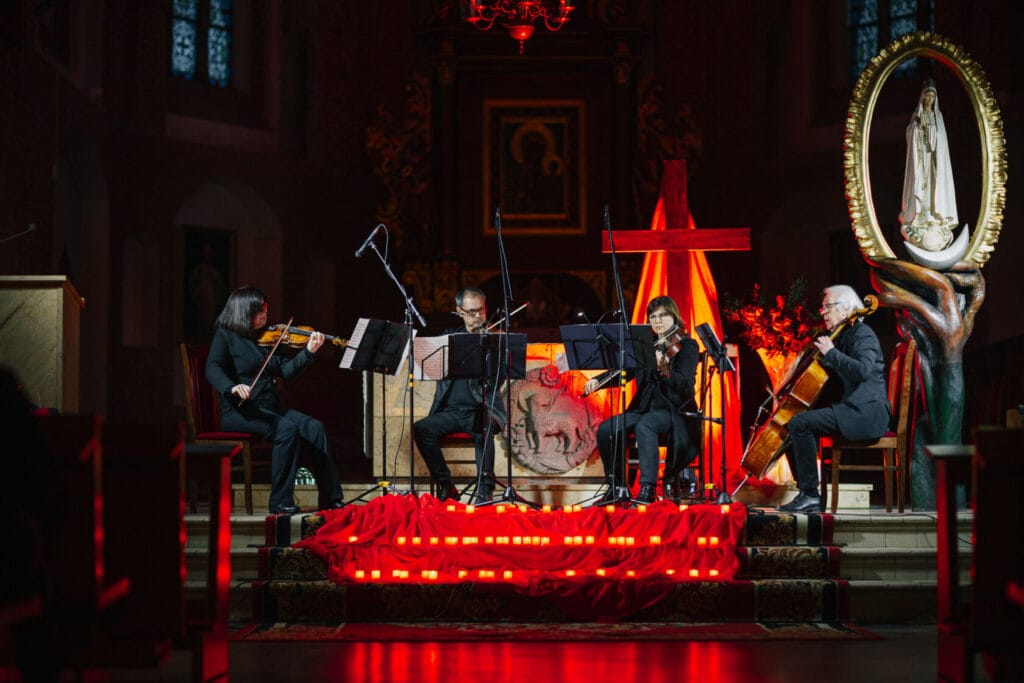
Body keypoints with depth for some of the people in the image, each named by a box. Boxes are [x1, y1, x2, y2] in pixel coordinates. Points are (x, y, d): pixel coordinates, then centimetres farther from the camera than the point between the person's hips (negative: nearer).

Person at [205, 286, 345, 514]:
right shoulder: (225, 336, 1)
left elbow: (287, 370, 7)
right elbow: (213, 370, -15)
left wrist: (309, 351, -8)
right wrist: (232, 387, -35)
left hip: (269, 408, 6)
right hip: (238, 412, -6)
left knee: (315, 427, -15)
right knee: (287, 429, -30)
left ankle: (330, 498, -11)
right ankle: (281, 502, -24)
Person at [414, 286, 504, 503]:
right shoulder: (450, 336, 17)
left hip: (481, 409, -3)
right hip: (450, 410, 3)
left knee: (484, 427, -37)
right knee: (421, 429, -24)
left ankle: (485, 488, -28)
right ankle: (446, 486, -14)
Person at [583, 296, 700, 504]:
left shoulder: (687, 346, -2)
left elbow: (684, 384, -17)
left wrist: (663, 369, -37)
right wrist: (596, 381, -2)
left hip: (673, 410, -6)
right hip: (644, 408, 6)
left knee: (645, 425, -38)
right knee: (605, 429, -17)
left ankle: (648, 489, -42)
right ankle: (614, 486, -4)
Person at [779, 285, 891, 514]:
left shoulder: (862, 334, -9)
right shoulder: (842, 337, 21)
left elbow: (862, 370, -28)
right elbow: (833, 377, 26)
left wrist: (831, 353, -21)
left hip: (866, 411, -10)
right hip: (850, 408, 10)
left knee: (799, 424, -23)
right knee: (792, 426, 7)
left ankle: (810, 494, -21)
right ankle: (807, 494, 5)